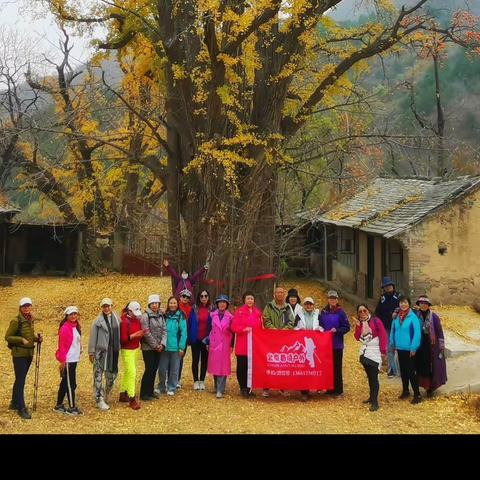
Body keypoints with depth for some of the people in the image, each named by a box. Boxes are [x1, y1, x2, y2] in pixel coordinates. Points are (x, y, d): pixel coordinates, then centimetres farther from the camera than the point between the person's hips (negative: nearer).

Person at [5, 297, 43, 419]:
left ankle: (14, 403, 32)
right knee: (20, 381, -6)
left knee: (20, 379, 18)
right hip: (19, 354, -8)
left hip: (29, 353, 8)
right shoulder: (16, 321, -14)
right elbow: (7, 337, -11)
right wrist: (21, 340, -22)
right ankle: (21, 408, -2)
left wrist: (37, 338, 2)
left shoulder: (31, 320, 8)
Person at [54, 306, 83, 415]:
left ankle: (59, 406, 24)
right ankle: (72, 408, 5)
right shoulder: (65, 328, -14)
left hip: (74, 359, 9)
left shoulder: (76, 327, 12)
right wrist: (62, 360, -15)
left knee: (65, 383, 15)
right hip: (68, 360, -9)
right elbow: (61, 345, -15)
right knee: (71, 384, -2)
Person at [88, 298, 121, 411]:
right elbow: (93, 337, -4)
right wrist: (91, 352, -4)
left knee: (112, 374, 15)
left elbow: (119, 334, 10)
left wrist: (119, 347, 8)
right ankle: (99, 400, 3)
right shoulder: (98, 321, -7)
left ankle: (106, 395, 37)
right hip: (101, 351, -5)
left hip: (113, 351, 5)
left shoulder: (116, 318, 5)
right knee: (98, 376, -3)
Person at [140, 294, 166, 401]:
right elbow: (146, 333, -16)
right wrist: (155, 345, -12)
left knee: (154, 369, 11)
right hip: (148, 348, -6)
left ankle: (150, 391, 22)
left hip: (158, 347, 6)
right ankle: (144, 394, 4)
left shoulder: (161, 315, 8)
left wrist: (162, 344, -6)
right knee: (149, 370, -5)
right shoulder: (146, 316, -12)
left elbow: (164, 330, 6)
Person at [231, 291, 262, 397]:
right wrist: (244, 329, -21)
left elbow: (260, 327, 16)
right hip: (242, 344, -3)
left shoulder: (258, 312, 13)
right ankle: (243, 388, 9)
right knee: (242, 366, 0)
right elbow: (234, 327, -6)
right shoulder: (239, 311, 0)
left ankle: (249, 388, 16)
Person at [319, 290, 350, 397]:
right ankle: (329, 389, 18)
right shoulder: (324, 312, 6)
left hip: (337, 345, -4)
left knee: (337, 368, 0)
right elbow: (320, 325, 14)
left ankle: (338, 390, 8)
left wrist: (336, 330, -18)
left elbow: (347, 327, -6)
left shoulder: (340, 312, -5)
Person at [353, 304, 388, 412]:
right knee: (369, 376, 16)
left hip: (375, 353, -6)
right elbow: (357, 338, 1)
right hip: (364, 352, 6)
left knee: (374, 377, -10)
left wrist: (383, 351, -13)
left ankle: (375, 402, -9)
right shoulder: (359, 323, 7)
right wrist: (358, 326, -13)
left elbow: (383, 336, -12)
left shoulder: (376, 321, -11)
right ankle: (372, 396, 30)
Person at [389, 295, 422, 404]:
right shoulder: (396, 317, 1)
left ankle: (417, 395, 4)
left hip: (409, 349, -6)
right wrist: (392, 343, 6)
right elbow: (393, 330, 9)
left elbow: (417, 333, -16)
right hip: (400, 348, 6)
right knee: (403, 371, 18)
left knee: (411, 372, -5)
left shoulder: (413, 317, -15)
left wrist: (414, 348, -17)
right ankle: (405, 391, 33)